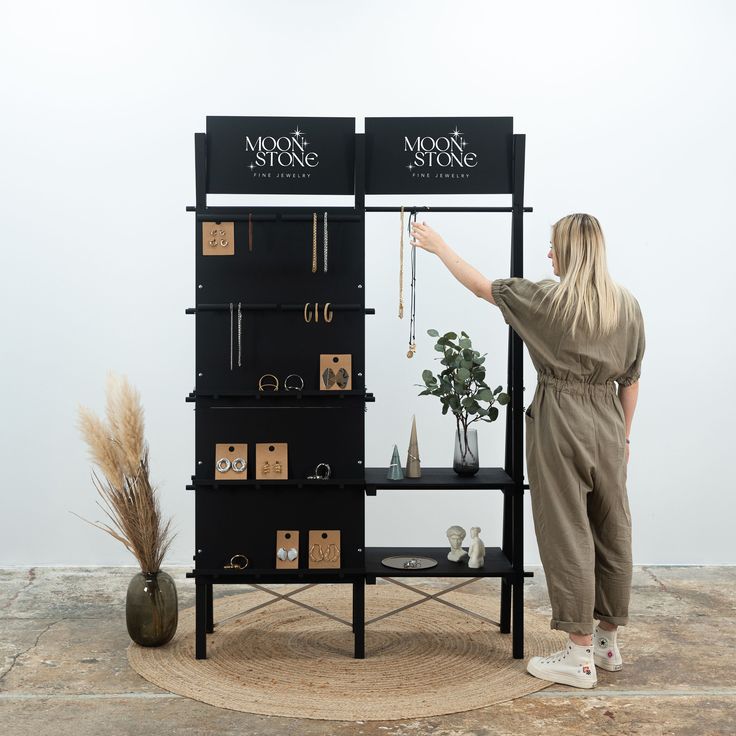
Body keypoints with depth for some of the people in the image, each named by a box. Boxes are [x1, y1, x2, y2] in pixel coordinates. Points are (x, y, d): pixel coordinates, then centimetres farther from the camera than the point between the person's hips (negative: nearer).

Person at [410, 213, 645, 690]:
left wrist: (438, 247, 14)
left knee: (567, 533, 0)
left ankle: (580, 656, 5)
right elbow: (631, 379, 8)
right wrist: (623, 434, 19)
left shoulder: (550, 298, -11)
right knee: (611, 530, 12)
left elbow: (481, 286, 1)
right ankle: (609, 642, 25)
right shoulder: (627, 305, 3)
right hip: (607, 423, 6)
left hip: (560, 422, -6)